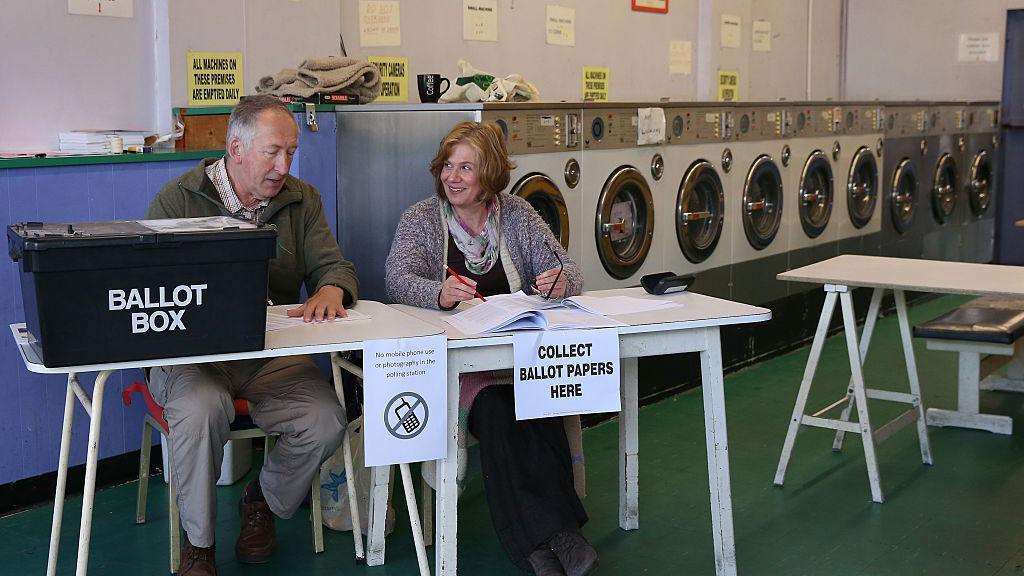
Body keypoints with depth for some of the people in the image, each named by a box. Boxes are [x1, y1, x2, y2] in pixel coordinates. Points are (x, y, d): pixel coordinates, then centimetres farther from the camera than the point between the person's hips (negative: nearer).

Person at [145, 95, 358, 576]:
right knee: (202, 408, -35)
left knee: (327, 420, -22)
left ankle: (263, 502, 11)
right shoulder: (178, 199, -1)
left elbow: (334, 266, 7)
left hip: (273, 355, 3)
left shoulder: (302, 200, 10)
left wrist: (331, 290, -21)